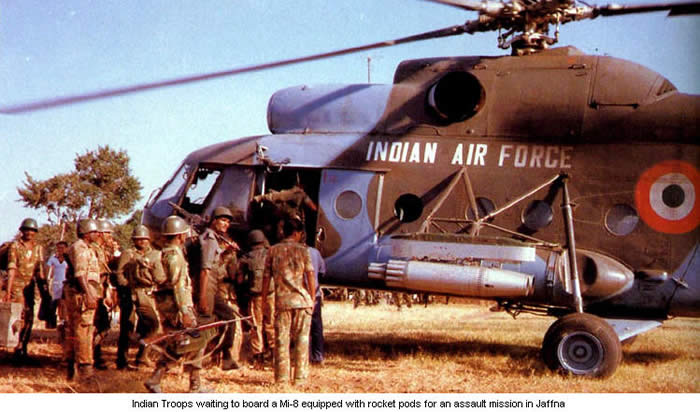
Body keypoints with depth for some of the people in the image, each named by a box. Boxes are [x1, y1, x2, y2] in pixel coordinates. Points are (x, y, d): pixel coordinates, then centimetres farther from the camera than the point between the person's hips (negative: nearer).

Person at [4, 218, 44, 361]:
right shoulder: (15, 246, -3)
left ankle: (23, 348, 14)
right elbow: (11, 269, -9)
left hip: (30, 286, 5)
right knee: (18, 317, -11)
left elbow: (39, 270, 10)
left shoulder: (38, 248, 10)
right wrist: (8, 290, -15)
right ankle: (17, 349, -8)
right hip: (16, 285, -5)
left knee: (29, 318, 5)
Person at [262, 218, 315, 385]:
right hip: (302, 300, -1)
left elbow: (266, 278, 6)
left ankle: (282, 377, 5)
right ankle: (300, 376, 6)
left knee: (281, 340, 5)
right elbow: (310, 276, -2)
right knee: (302, 339, 6)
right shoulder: (302, 250, 1)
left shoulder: (273, 251, 6)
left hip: (282, 301, 1)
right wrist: (312, 299, 7)